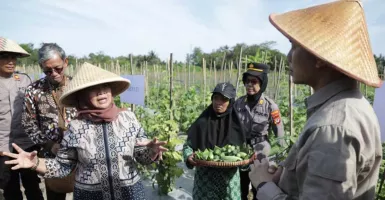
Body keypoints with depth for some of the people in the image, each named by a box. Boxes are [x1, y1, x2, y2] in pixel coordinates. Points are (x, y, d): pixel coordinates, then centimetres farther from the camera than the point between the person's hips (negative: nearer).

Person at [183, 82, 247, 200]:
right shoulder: (202, 122, -6)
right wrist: (189, 157, -20)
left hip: (229, 178, 1)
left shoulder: (236, 123, -1)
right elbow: (188, 145, -1)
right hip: (205, 177, -1)